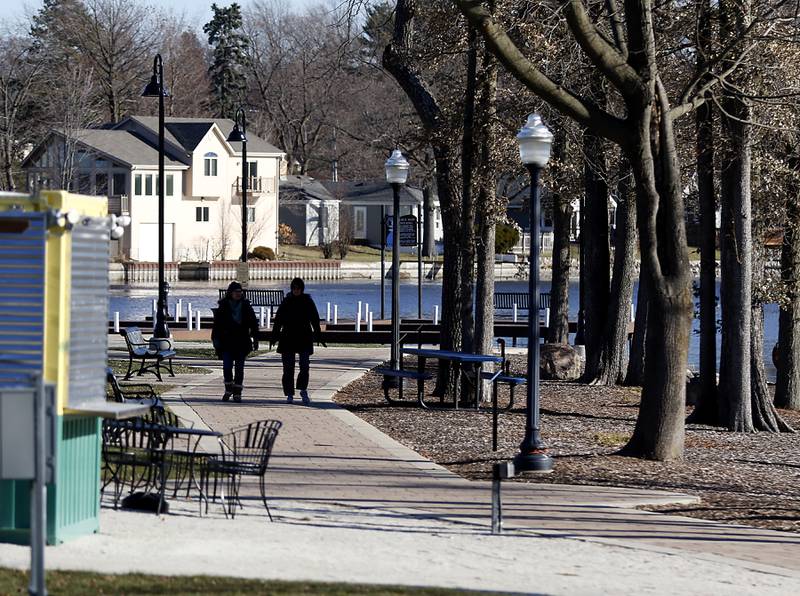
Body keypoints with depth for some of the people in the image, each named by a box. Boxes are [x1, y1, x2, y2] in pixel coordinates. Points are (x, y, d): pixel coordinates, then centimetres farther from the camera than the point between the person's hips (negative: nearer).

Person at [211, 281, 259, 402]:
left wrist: (255, 339, 5)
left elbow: (253, 324, 10)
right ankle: (229, 390, 14)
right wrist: (216, 339, -4)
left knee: (239, 368, 2)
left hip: (242, 342, 1)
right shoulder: (223, 306, 2)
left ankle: (237, 393, 9)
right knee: (227, 366, -5)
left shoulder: (246, 306, 6)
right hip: (227, 342, -1)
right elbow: (217, 324, 3)